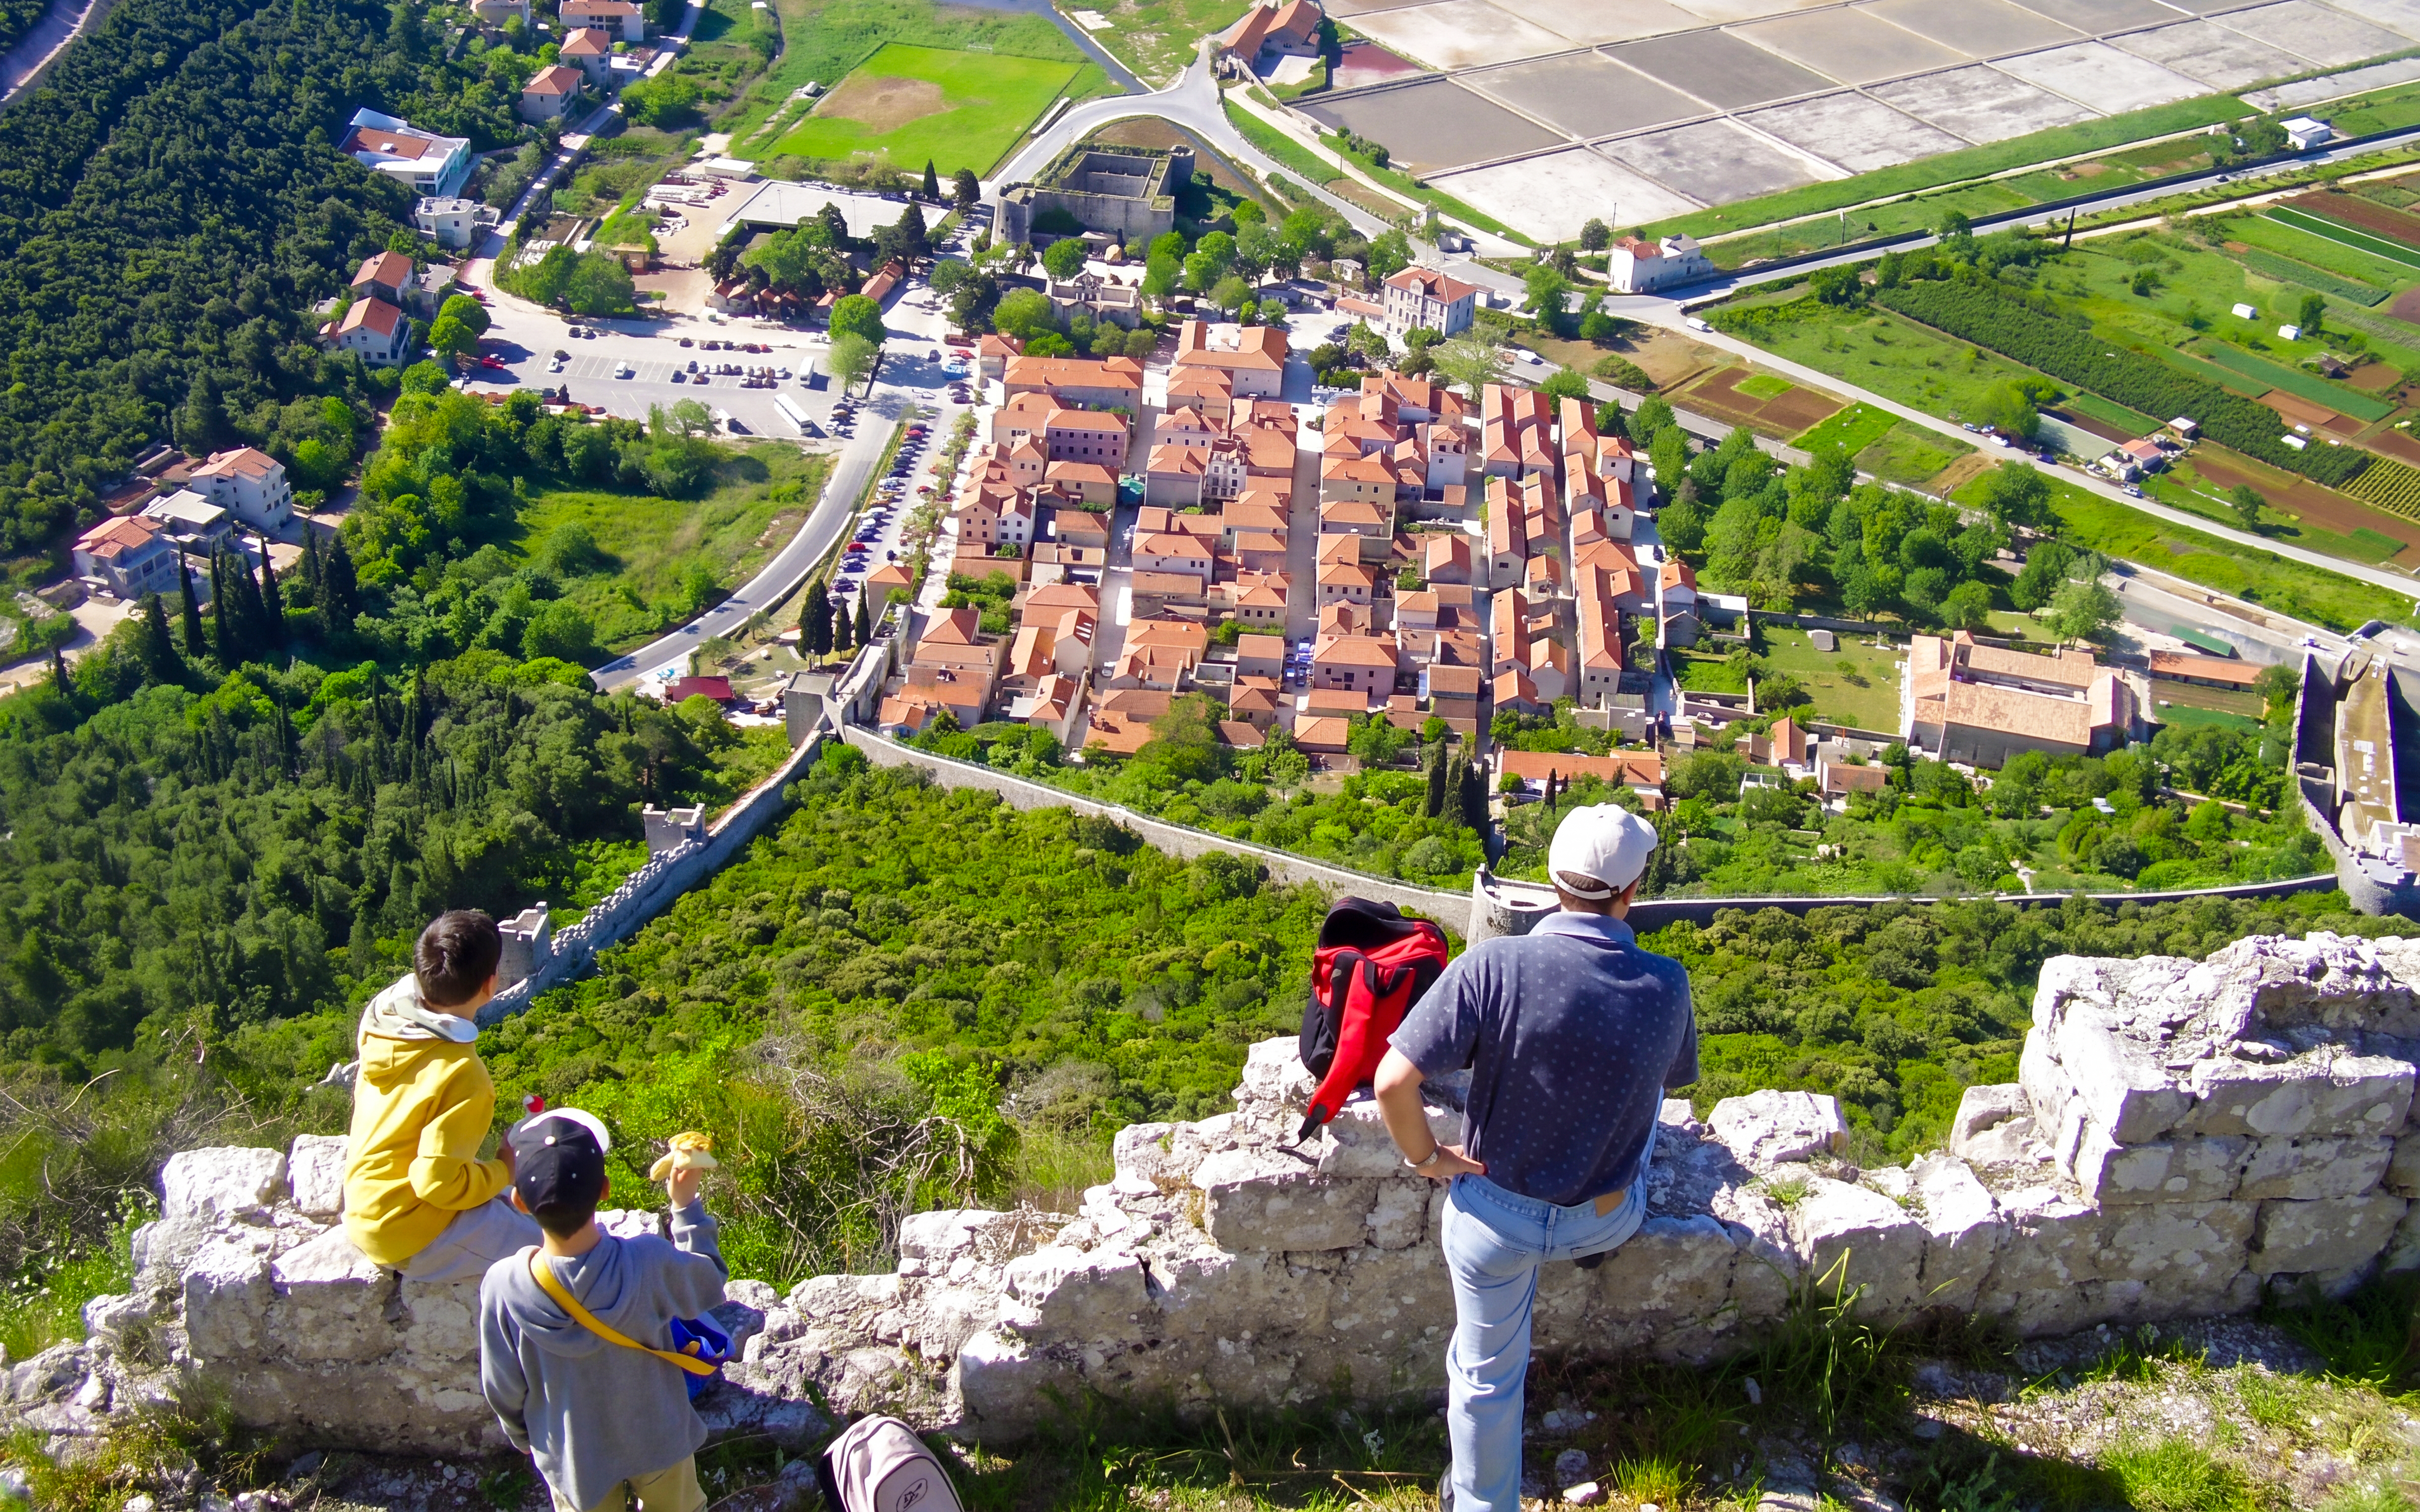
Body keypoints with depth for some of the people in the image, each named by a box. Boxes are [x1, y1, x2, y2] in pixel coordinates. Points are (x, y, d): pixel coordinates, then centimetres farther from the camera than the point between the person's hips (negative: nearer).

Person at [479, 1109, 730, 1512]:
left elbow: (503, 1391, -13)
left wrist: (523, 1438, 8)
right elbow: (710, 1285, -10)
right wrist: (686, 1205, -1)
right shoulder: (649, 1264, -34)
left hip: (574, 1461, 1)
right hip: (658, 1445, 0)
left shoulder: (503, 1287, -30)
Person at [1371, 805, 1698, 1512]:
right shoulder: (1667, 986, -18)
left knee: (1487, 1375, 21)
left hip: (1494, 1211, -2)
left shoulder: (1493, 968, -27)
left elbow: (1393, 1082, -29)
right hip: (1604, 1220, 2)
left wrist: (1426, 1158, -9)